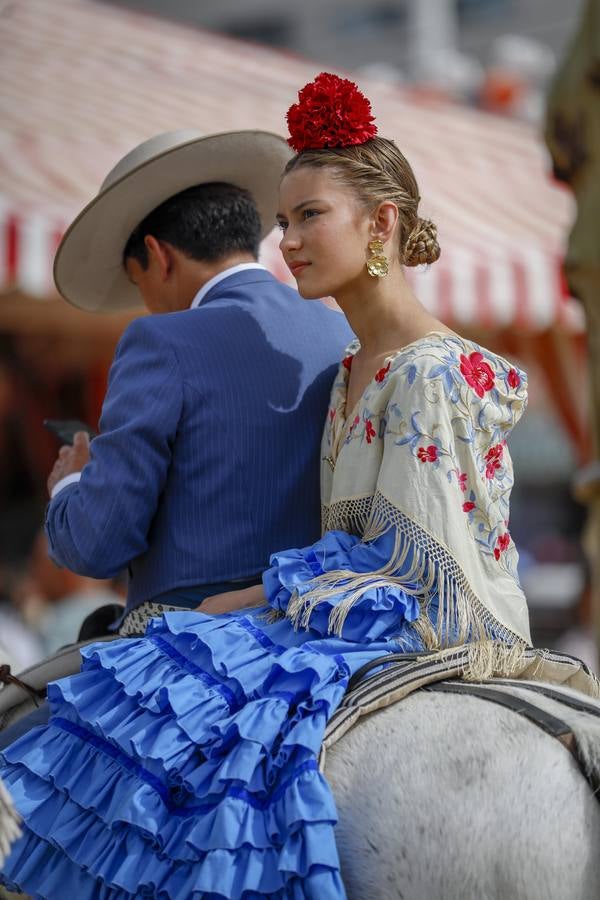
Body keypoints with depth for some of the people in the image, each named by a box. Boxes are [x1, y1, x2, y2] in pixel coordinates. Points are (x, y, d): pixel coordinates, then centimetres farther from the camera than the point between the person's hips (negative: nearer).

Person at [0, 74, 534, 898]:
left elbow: (410, 566, -16)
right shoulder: (355, 372, 15)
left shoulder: (431, 373, -13)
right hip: (367, 629, 9)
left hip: (425, 641, -9)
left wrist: (251, 602, -10)